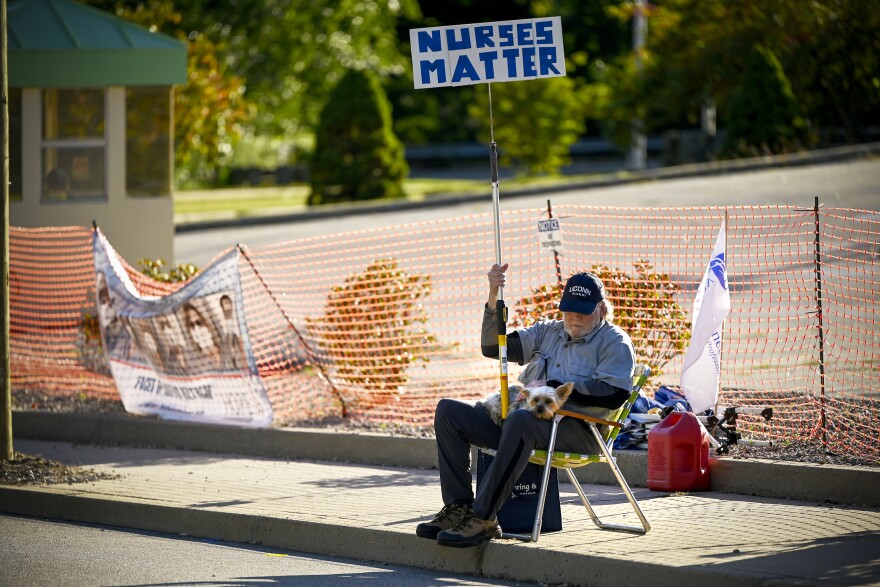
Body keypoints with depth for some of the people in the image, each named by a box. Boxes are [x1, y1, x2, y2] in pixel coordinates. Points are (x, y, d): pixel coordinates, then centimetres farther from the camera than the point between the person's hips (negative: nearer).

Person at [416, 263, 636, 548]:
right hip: (516, 414, 7)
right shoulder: (547, 332, 26)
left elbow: (614, 394, -11)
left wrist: (553, 386, -13)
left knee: (521, 420, -41)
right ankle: (459, 507, -16)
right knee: (448, 411, -7)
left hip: (574, 428, -7)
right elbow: (493, 348, 18)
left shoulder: (614, 341, 7)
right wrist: (494, 298, 4)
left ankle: (483, 518, -42)